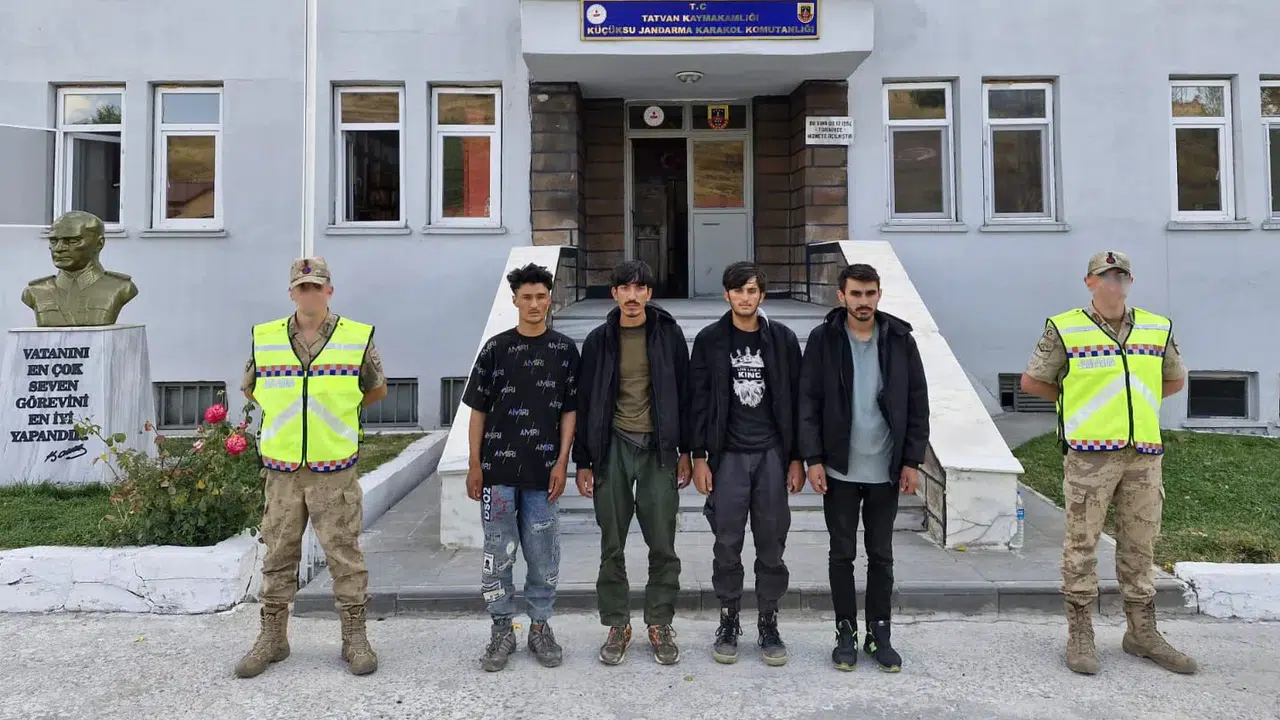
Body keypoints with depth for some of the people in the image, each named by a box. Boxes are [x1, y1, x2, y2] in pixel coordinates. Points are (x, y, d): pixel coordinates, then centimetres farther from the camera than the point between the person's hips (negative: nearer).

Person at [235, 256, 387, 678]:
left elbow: (376, 389, 11)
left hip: (335, 469, -2)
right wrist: (287, 416, 13)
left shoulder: (357, 338, -2)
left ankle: (354, 638, 15)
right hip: (281, 468, 2)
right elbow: (250, 389, 18)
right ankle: (272, 637, 25)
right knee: (278, 553, 11)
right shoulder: (264, 339, 3)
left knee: (345, 554, 3)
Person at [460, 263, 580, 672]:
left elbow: (570, 410, 5)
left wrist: (562, 462, -3)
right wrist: (475, 464, 0)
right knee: (499, 553, 6)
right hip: (498, 468, 0)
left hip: (543, 469, 1)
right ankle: (501, 630, 19)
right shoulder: (496, 348, 3)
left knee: (544, 555, 8)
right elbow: (479, 410, 5)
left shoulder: (564, 350, 4)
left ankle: (540, 627, 23)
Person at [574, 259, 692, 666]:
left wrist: (686, 452, 1)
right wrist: (583, 461, 3)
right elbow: (585, 402, 6)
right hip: (613, 447, 1)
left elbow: (684, 393, 5)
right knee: (612, 547, 7)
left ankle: (660, 624, 18)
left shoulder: (668, 334, 3)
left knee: (662, 545, 3)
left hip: (658, 448, -1)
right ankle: (617, 625, 20)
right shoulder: (599, 340, 4)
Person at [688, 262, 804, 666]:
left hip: (772, 455, 1)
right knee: (727, 546, 5)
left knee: (771, 546, 7)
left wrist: (797, 458, 2)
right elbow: (698, 402, 1)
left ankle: (768, 625, 21)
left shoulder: (782, 339, 4)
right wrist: (699, 457, -4)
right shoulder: (710, 340, 1)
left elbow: (795, 400, 5)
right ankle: (728, 623, 20)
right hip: (728, 456, -1)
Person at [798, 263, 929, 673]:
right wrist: (813, 459, -10)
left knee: (881, 555, 12)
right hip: (839, 469, -1)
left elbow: (917, 404, 3)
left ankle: (879, 635, 24)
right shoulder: (823, 339, -4)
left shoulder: (900, 340, 0)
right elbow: (808, 403, -4)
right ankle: (846, 634, 22)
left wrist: (912, 461, -1)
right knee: (842, 554, 9)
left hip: (885, 469, 1)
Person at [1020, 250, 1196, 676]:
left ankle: (1142, 632, 25)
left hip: (1143, 454, 4)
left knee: (1140, 546, 12)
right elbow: (1032, 381, 2)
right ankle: (1080, 636, 10)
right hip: (1089, 453, -4)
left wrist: (1130, 403, 14)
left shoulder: (1157, 329, 11)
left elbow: (1175, 380, 23)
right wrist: (1078, 401, 7)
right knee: (1082, 544, 0)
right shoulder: (1064, 329, -2)